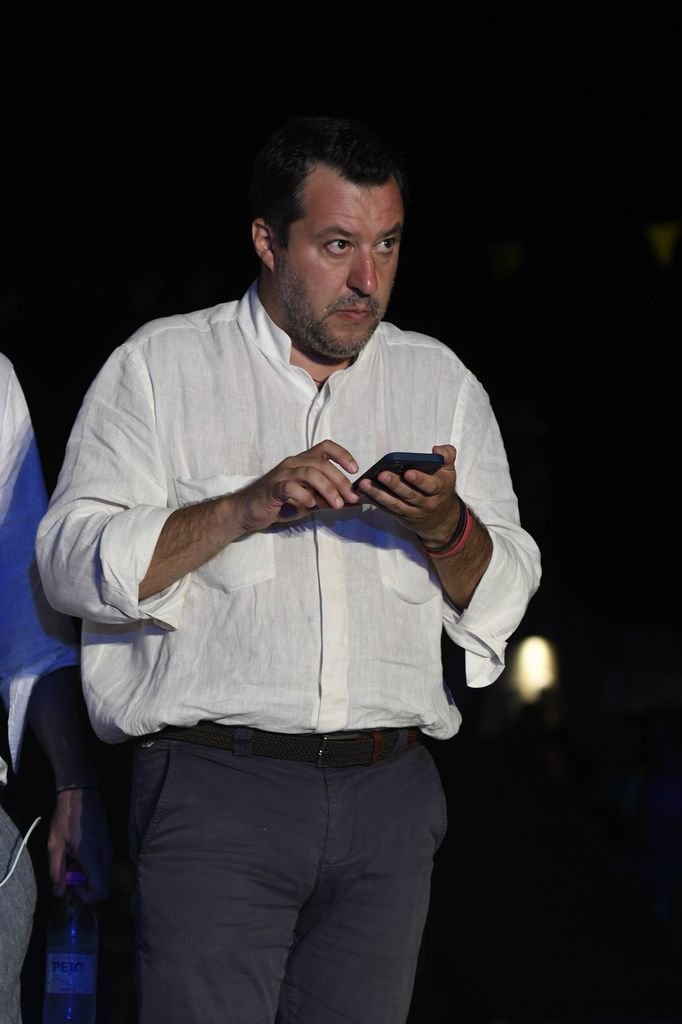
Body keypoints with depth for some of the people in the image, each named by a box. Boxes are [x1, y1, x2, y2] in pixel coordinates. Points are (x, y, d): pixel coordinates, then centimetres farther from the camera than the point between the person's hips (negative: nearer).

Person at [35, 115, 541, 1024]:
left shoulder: (440, 382, 15)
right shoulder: (160, 367, 6)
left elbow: (505, 597, 13)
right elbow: (72, 564, -3)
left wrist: (445, 527, -9)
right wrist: (244, 510, -15)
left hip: (389, 802, 3)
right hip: (218, 789, -3)